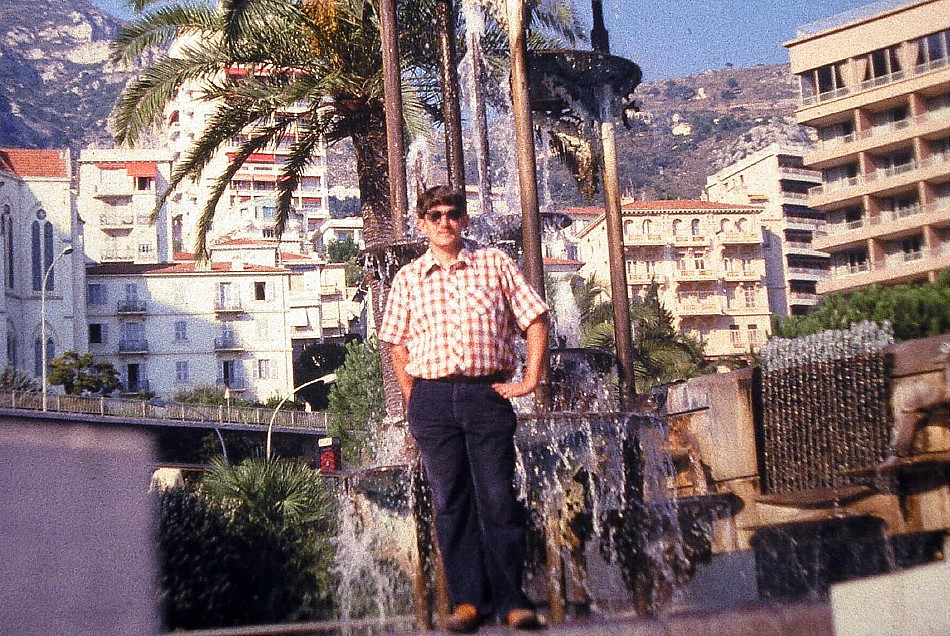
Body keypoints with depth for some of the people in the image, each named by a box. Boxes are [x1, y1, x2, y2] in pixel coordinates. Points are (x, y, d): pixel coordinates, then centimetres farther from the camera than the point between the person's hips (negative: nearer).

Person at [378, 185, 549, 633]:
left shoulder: (495, 264, 7)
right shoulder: (408, 279, 10)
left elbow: (535, 320, 8)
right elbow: (398, 344, 15)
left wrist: (530, 380, 2)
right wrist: (412, 401, 8)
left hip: (487, 392, -1)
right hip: (432, 397, 2)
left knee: (498, 497, -4)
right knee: (450, 500, 3)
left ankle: (511, 600, 4)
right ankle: (468, 599, 10)